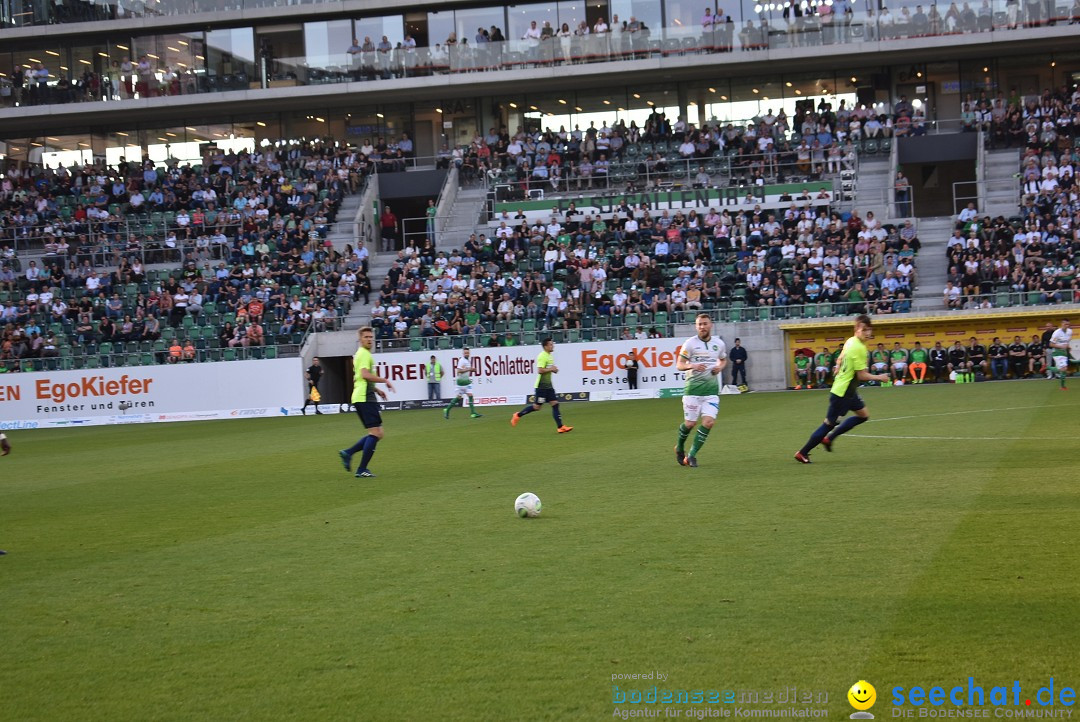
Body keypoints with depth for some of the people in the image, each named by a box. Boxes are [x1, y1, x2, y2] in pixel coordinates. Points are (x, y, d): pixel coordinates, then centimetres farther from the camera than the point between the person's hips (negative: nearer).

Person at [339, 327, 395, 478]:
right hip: (365, 398, -10)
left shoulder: (360, 354, 23)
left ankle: (348, 453, 6)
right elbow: (365, 374, -23)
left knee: (377, 434, 11)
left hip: (361, 398, 10)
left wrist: (376, 389, 27)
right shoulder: (364, 354, -9)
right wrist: (385, 381, -15)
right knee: (376, 433, -12)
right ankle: (362, 470, -13)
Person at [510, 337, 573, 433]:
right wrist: (551, 369, -17)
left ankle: (560, 427, -2)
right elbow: (540, 370, -25)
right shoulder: (542, 356, -16)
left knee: (555, 404, 0)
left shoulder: (550, 356, 14)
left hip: (548, 385, 9)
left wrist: (554, 369, 9)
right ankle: (518, 415, 13)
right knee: (537, 406, -3)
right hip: (541, 386, -9)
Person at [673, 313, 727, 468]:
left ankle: (691, 455, -1)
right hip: (693, 388, -3)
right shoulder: (690, 343, -4)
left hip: (712, 389, 3)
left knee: (708, 422, -12)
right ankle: (679, 448, 30)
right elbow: (679, 365, -4)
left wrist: (720, 367, 2)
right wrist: (692, 366, -24)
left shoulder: (719, 343, 7)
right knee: (690, 423, 0)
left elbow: (723, 360, 25)